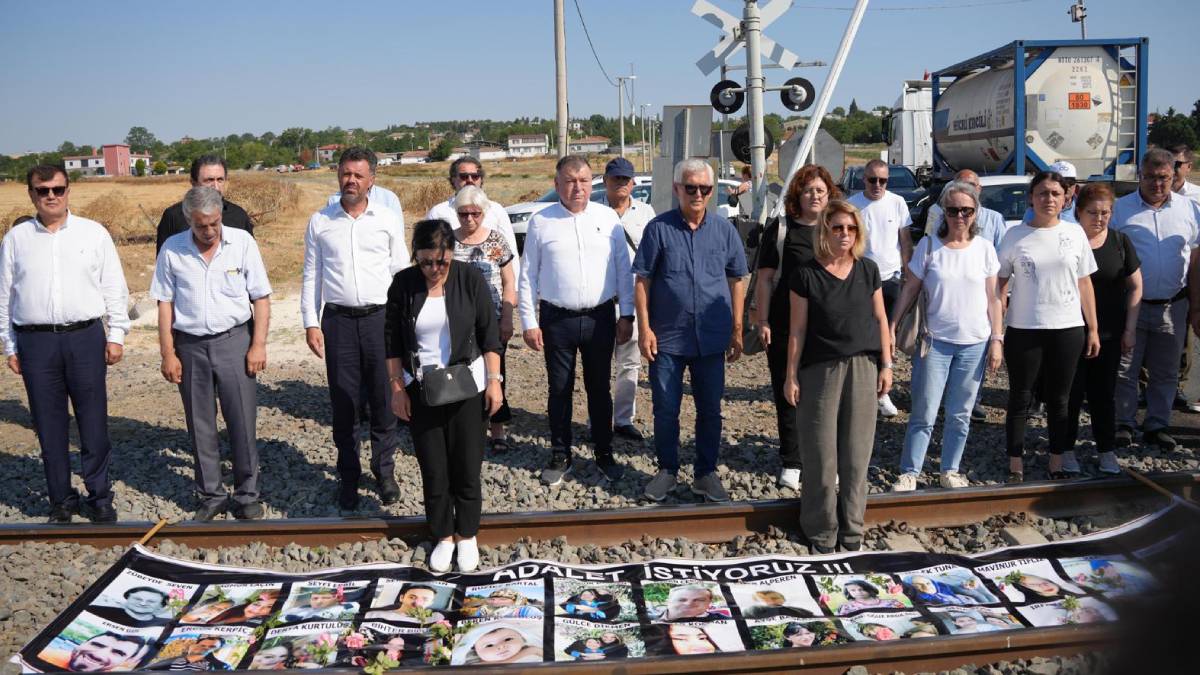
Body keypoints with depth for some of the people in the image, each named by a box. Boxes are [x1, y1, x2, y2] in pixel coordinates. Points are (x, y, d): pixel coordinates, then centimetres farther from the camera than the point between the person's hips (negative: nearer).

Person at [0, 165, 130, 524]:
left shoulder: (94, 233, 4)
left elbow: (114, 287, 5)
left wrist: (116, 335, 1)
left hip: (85, 336, -1)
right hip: (36, 341, 1)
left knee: (94, 423, 3)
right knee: (49, 427, 7)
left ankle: (99, 497, 16)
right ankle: (61, 500, 19)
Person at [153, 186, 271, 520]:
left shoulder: (242, 242, -4)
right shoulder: (172, 249, 0)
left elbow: (261, 298, -2)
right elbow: (165, 304, 4)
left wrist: (258, 345, -6)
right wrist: (167, 353, 1)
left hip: (234, 341, -2)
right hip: (190, 346, 2)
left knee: (243, 422, 1)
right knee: (200, 427, 9)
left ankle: (247, 495, 14)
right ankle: (211, 495, 23)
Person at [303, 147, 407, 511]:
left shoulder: (388, 219, 5)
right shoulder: (320, 222, 7)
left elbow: (401, 272, 8)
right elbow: (311, 276, 9)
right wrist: (311, 323, 1)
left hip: (380, 318, 0)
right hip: (338, 321, 1)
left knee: (384, 400, 5)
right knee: (343, 403, 6)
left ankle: (384, 470, 21)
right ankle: (348, 477, 19)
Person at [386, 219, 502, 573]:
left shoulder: (470, 279, -7)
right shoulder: (403, 283, -4)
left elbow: (489, 334, -3)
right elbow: (393, 339, 2)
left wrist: (494, 380, -6)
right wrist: (397, 386, 1)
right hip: (420, 388, 1)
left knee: (466, 465, 5)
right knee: (433, 468, 7)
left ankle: (466, 535, 23)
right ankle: (443, 536, 24)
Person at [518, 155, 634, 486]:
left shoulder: (608, 218, 2)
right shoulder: (541, 221, 0)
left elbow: (623, 269, 5)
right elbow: (528, 275, 2)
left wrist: (626, 315, 2)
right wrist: (529, 323, -2)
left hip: (600, 318, 1)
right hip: (556, 319, 0)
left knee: (599, 388, 12)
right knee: (559, 390, 9)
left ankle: (604, 454, 26)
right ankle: (560, 456, 24)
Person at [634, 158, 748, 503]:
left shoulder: (724, 229, 3)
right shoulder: (659, 228, -4)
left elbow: (737, 280, 8)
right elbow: (643, 280, -3)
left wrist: (737, 330, 6)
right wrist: (644, 327, -8)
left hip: (711, 338, 2)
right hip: (667, 336, -2)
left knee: (710, 409, 10)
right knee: (665, 409, 8)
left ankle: (706, 473, 25)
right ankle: (667, 470, 26)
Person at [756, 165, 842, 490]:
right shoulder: (780, 229, 1)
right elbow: (765, 278, 0)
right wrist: (763, 322, -6)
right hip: (786, 328, -2)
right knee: (788, 395, 5)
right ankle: (791, 464, 18)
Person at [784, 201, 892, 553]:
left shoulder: (868, 270, 5)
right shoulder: (806, 275, -4)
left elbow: (880, 319, 10)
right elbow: (797, 329, -2)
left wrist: (886, 364, 5)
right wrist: (791, 376, -3)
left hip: (863, 367, 3)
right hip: (820, 370, -2)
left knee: (856, 452, 8)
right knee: (821, 453, 3)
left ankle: (851, 527, 22)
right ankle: (821, 530, 18)